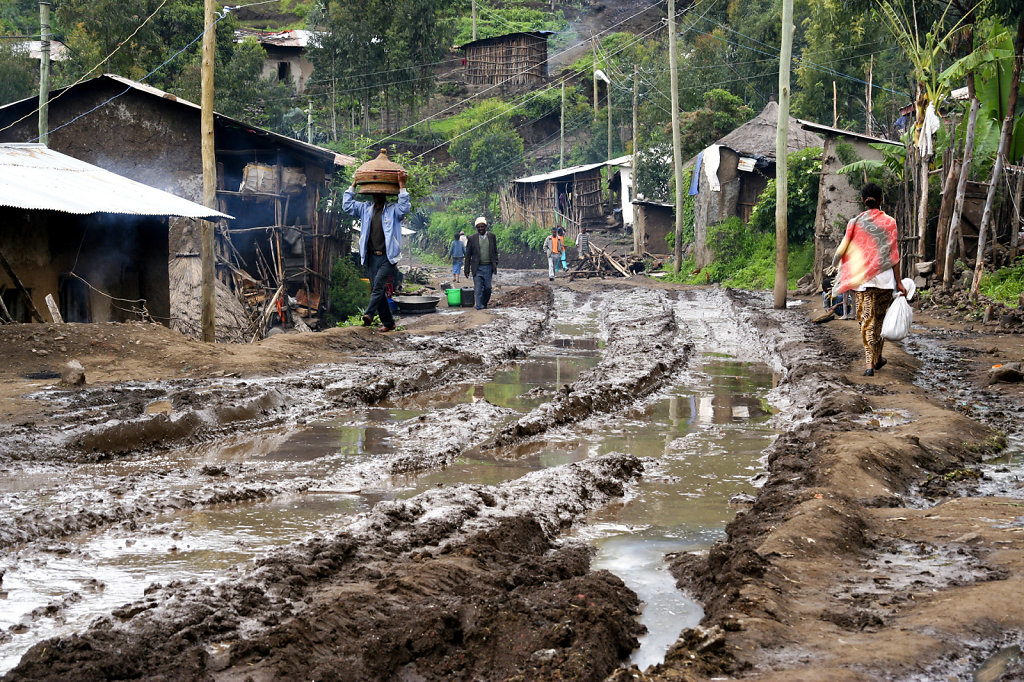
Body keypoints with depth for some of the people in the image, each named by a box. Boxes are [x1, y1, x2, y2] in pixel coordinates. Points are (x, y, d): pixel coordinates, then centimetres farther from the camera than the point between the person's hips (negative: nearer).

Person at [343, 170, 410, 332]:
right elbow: (347, 206, 13)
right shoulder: (365, 208, 15)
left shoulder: (393, 209, 1)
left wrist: (401, 185, -19)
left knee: (378, 285, -21)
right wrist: (354, 185, 10)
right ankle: (388, 322, 9)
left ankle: (369, 314, -29)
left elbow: (405, 208, -19)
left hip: (387, 257, -5)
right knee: (376, 289, 3)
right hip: (371, 257, 5)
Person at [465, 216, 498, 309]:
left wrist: (495, 265, 3)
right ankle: (479, 306, -6)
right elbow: (468, 255, 4)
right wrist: (467, 269, 1)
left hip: (488, 267, 2)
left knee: (487, 287, 2)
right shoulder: (472, 238, 0)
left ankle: (484, 303, 22)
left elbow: (495, 252, 12)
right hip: (477, 268, -1)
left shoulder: (492, 236, 6)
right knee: (478, 288, -8)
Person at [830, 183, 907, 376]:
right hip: (885, 278, 1)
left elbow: (844, 251, 0)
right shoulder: (889, 222, -2)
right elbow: (894, 255, -2)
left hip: (862, 279, -1)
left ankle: (869, 363, -12)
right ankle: (877, 358, 31)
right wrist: (898, 282, 0)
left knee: (867, 320, 0)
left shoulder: (855, 223, -2)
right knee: (880, 318, 18)